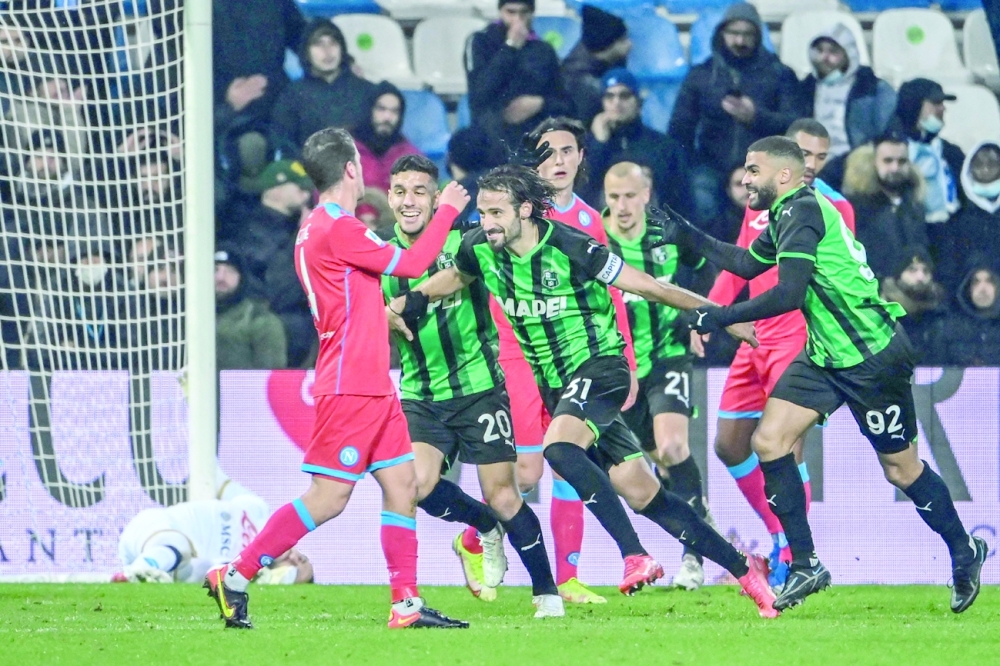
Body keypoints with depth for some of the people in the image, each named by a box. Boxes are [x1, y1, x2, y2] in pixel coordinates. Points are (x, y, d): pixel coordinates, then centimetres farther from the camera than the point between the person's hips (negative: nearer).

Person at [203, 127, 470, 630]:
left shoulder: (319, 227, 14)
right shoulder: (337, 229, -16)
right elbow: (411, 265, -11)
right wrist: (446, 212, 0)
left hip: (372, 386, 10)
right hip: (349, 387, -10)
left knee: (402, 485, 7)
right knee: (329, 497, -9)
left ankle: (407, 604, 6)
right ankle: (235, 577, -3)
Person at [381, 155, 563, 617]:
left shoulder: (463, 244, -5)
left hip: (477, 386, -3)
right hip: (419, 396, 3)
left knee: (502, 495, -6)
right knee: (418, 483, -19)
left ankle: (547, 592, 12)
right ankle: (486, 528, 12)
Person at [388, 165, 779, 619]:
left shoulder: (571, 249, -19)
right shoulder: (480, 250, -2)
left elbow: (646, 287, -12)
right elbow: (453, 278, 22)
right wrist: (402, 304, 10)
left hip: (599, 366, -6)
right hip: (555, 384, 6)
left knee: (559, 447, -34)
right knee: (641, 494, 4)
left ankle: (635, 557, -33)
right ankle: (742, 568, 14)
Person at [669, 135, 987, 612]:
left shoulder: (802, 211, -19)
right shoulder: (786, 216, 10)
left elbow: (787, 294, -27)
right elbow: (745, 264, 28)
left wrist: (721, 317, -20)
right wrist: (686, 234, 22)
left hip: (873, 357, -9)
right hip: (825, 357, 9)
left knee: (901, 470, 2)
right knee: (769, 442, -3)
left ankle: (965, 554, 23)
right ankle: (805, 567, 2)